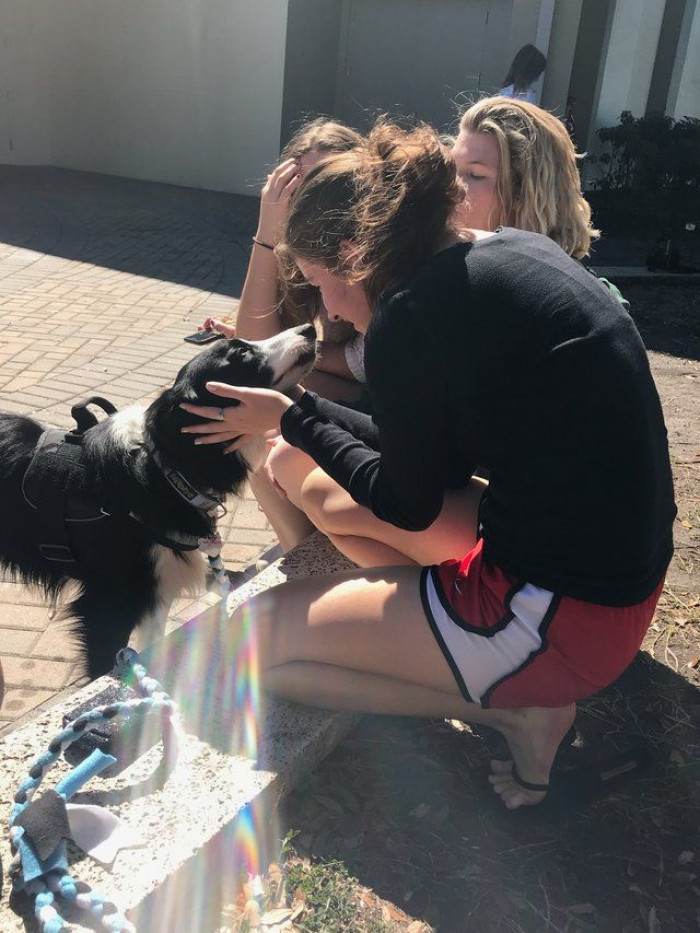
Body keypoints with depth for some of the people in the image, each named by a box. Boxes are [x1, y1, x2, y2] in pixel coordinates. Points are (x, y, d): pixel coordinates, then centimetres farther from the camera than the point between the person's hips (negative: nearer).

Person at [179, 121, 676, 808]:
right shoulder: (515, 250, 6)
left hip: (564, 613, -9)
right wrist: (301, 406, 14)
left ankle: (514, 709, 2)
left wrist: (291, 418, 4)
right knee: (325, 488, 22)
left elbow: (410, 506, -6)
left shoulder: (410, 314, -19)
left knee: (251, 637, -2)